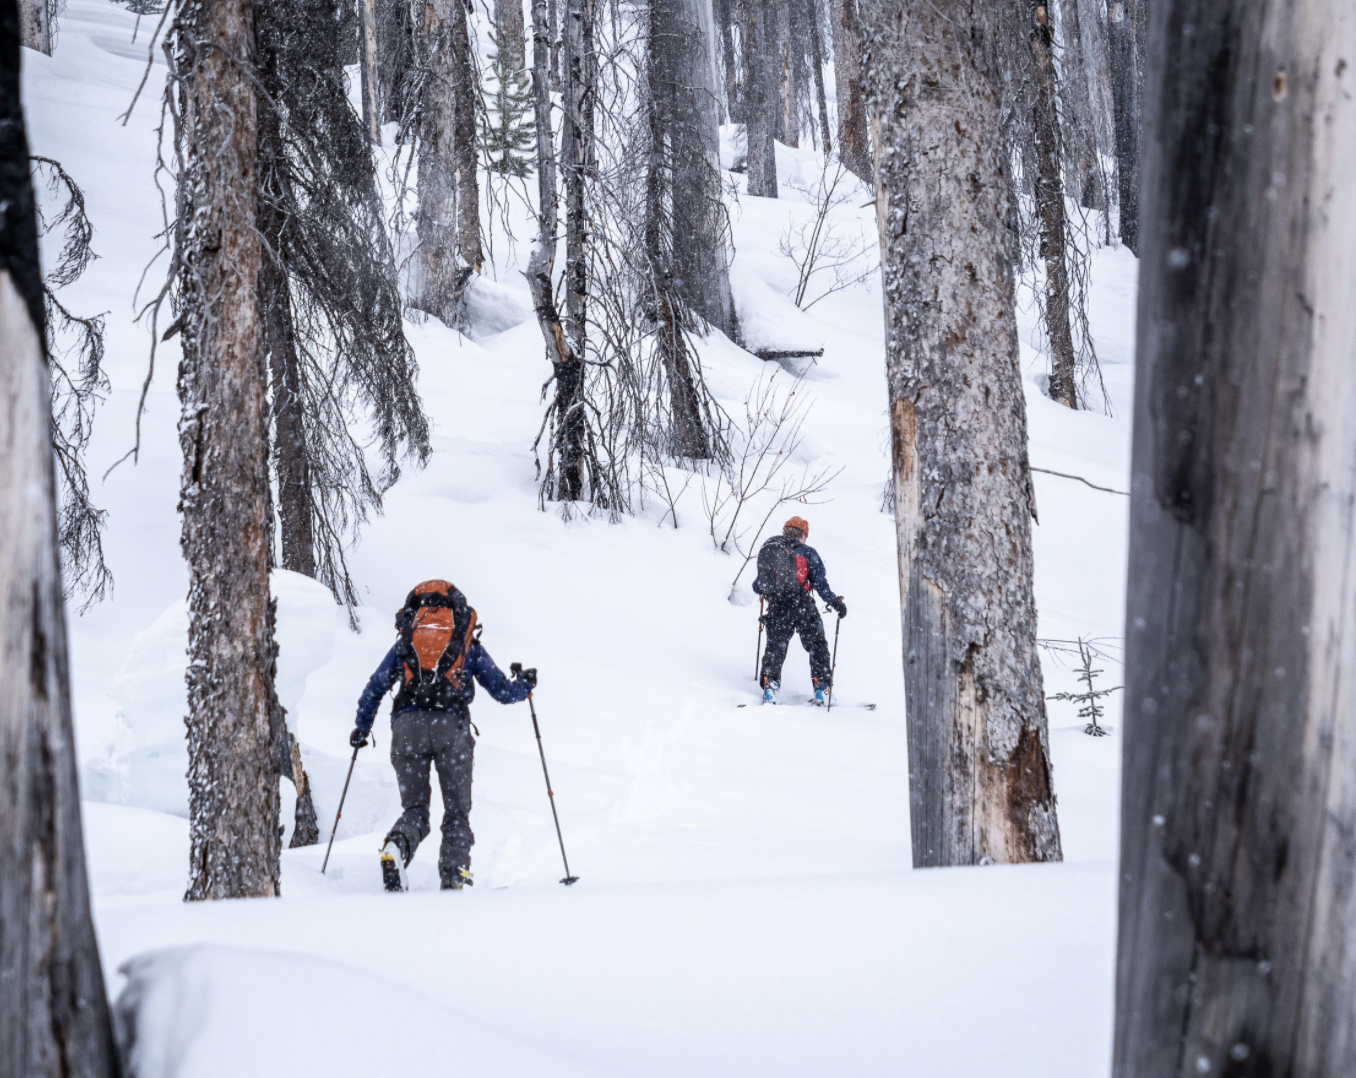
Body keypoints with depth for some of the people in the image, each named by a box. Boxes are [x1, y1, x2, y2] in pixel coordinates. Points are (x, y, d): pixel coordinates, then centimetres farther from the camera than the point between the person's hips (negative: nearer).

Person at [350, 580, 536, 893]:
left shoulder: (405, 642, 22)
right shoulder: (467, 643, 19)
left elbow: (374, 688, 21)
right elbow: (503, 691, 20)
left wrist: (362, 728, 35)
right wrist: (525, 685, 41)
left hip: (407, 726, 1)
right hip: (451, 726, -1)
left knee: (414, 809, 9)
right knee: (457, 811, 9)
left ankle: (396, 847, -23)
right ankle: (453, 876, -9)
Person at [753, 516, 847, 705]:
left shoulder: (766, 552, 10)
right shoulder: (807, 553, -1)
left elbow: (758, 586, 16)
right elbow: (819, 583, -6)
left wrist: (766, 590, 39)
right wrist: (835, 602, 3)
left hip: (776, 608, 3)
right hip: (802, 606, -3)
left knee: (775, 646, 14)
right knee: (817, 646, 10)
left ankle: (769, 685, 2)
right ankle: (821, 688, 4)